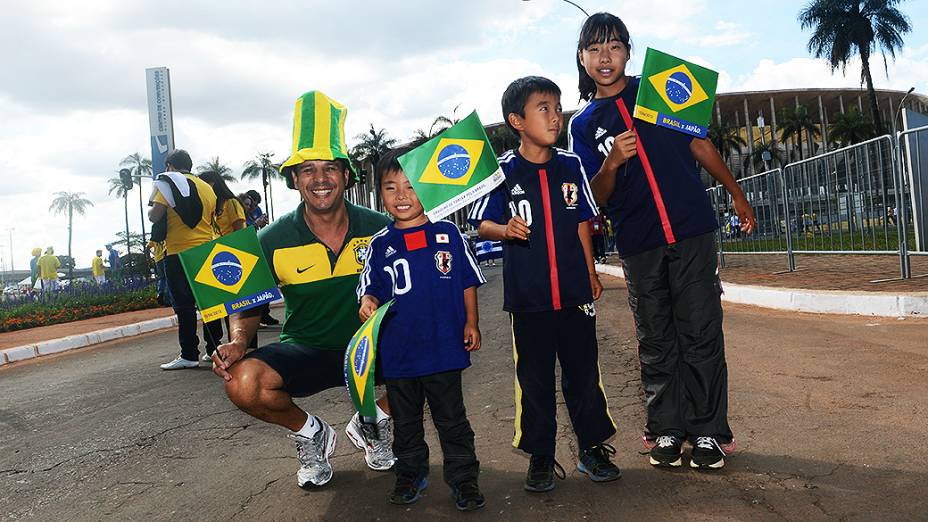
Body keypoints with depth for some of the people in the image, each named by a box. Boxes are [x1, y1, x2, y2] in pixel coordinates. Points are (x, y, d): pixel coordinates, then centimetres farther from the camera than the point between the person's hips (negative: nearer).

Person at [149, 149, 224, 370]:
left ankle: (189, 355, -5)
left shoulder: (167, 183, -3)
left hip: (179, 252, -6)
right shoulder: (206, 187, 16)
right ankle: (214, 348, 14)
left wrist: (151, 209, 9)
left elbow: (154, 216, -12)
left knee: (183, 304, -4)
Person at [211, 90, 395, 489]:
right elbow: (249, 306, 2)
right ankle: (309, 432, 6)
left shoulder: (379, 229, -7)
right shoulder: (273, 241, -7)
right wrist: (238, 341, -19)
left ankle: (372, 421, 6)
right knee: (242, 384, -29)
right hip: (305, 351, 0)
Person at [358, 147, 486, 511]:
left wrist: (471, 323, 2)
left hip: (444, 347, -2)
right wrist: (368, 303, -17)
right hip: (398, 351, 2)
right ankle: (410, 474, 36)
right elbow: (371, 289, 5)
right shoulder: (380, 245, 1)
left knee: (452, 419, 10)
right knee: (405, 421, 18)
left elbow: (468, 282, 4)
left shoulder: (448, 234, -3)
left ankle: (463, 478, 24)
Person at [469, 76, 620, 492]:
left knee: (583, 371, 11)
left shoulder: (570, 166, 5)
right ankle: (540, 457, 21)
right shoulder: (503, 170, -4)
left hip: (574, 290, 2)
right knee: (534, 378, 7)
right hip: (527, 294, -2)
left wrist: (590, 273, 11)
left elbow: (582, 221, 12)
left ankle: (593, 448, 27)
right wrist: (506, 230, -23)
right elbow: (482, 224, -2)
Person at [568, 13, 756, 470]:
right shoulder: (583, 124, 9)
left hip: (691, 230, -1)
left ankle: (708, 432, 10)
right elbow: (597, 199, 5)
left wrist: (736, 193, 13)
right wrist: (611, 162, -15)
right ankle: (666, 431, 18)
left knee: (701, 334, 0)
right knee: (655, 342, 7)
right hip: (637, 243, 1)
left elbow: (699, 143, 13)